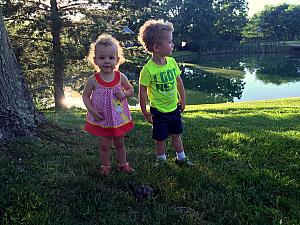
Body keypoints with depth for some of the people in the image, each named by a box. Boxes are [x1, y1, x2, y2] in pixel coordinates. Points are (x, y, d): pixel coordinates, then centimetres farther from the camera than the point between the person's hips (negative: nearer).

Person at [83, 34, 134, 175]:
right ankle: (106, 166, 34)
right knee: (104, 145, 13)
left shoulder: (121, 77, -11)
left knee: (119, 144, 19)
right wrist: (92, 110, -18)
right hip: (101, 119, -1)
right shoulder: (93, 80, -15)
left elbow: (131, 90, 4)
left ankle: (123, 164, 39)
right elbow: (85, 96, -5)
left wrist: (124, 94, -18)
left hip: (119, 117, 1)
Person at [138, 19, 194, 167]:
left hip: (174, 108, 5)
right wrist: (145, 111, -10)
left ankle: (181, 158, 36)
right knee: (161, 137, 11)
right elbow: (143, 91, -15)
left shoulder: (172, 62, -6)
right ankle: (161, 159, 34)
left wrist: (182, 99, 12)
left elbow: (179, 81, 7)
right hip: (159, 111, -5)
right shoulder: (148, 69, -22)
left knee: (176, 134, 19)